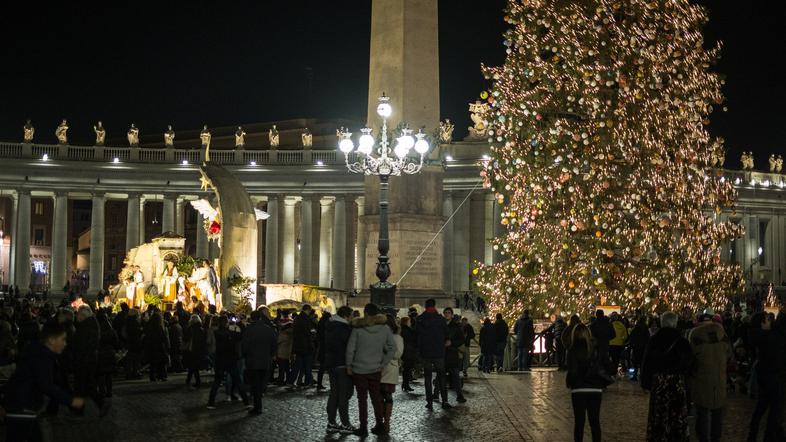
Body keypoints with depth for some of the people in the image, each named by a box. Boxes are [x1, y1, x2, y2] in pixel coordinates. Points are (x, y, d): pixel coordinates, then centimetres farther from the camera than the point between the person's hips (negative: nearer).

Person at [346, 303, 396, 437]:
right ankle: (379, 424, 18)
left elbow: (350, 348, -11)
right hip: (376, 369, 2)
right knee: (376, 397, 16)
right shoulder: (384, 327, -4)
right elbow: (392, 348, -5)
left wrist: (349, 365, 0)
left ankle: (363, 428, 8)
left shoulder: (358, 327, -11)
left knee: (362, 398, 6)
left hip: (359, 369, -2)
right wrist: (382, 364, 1)